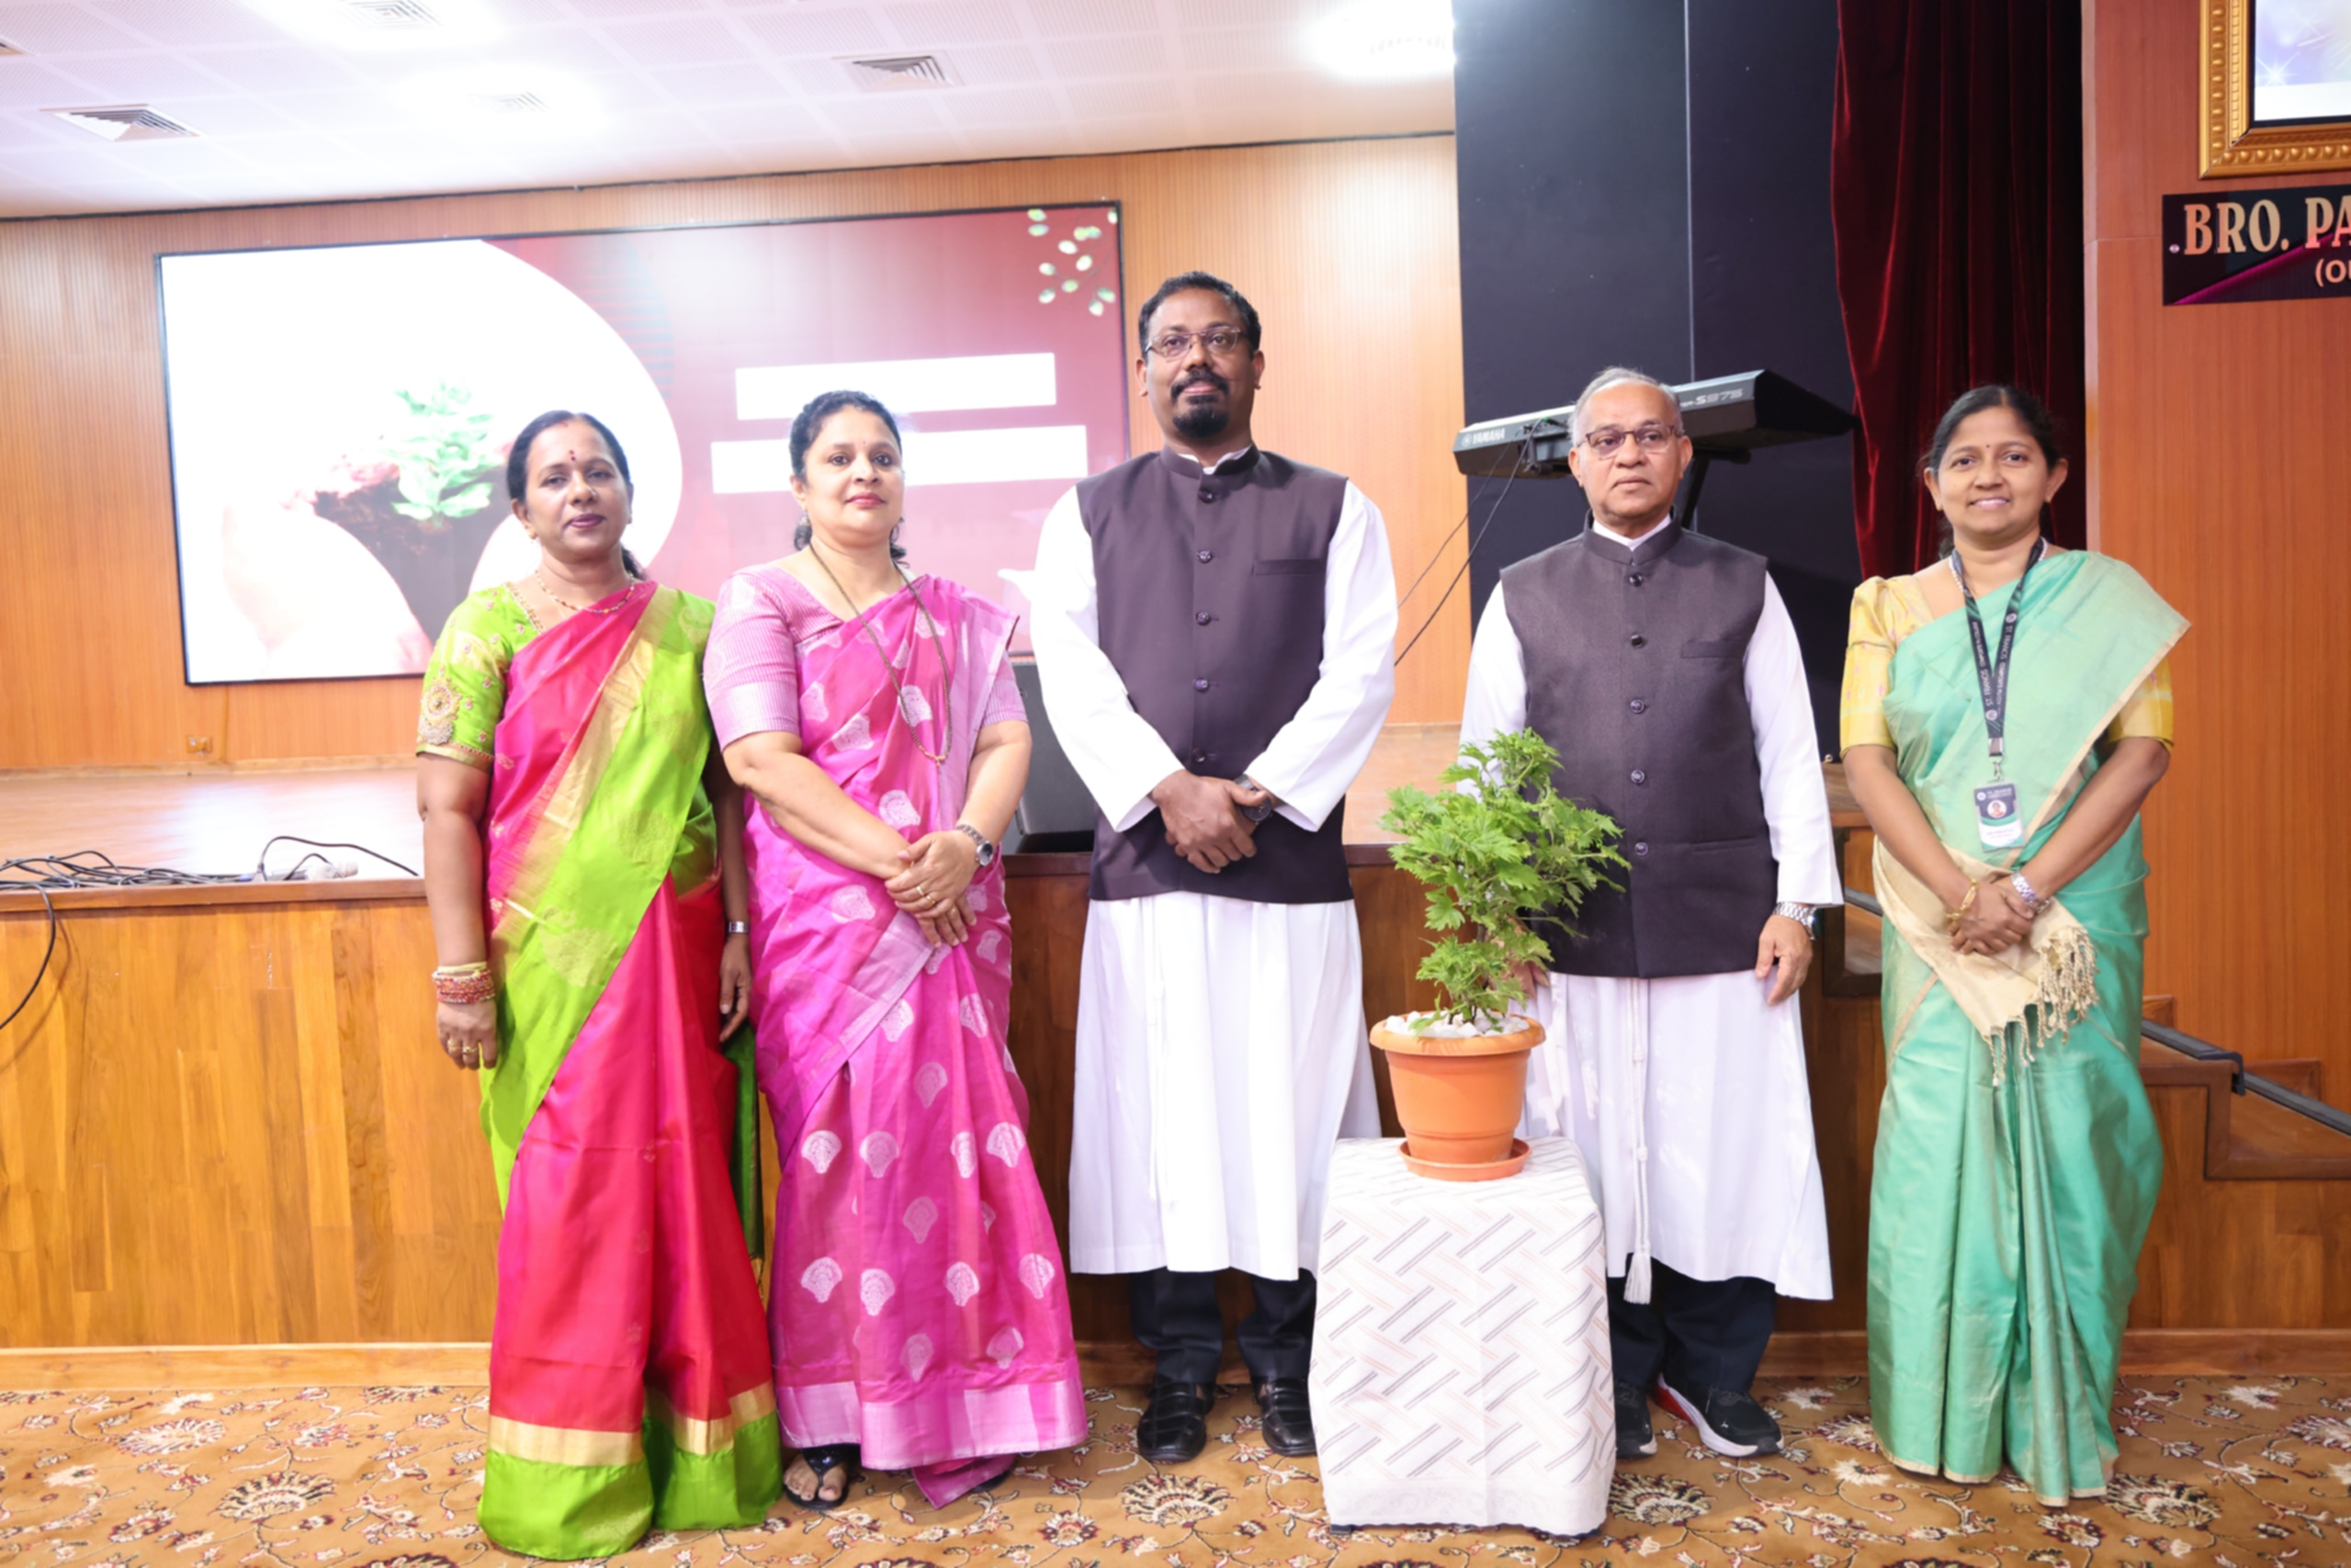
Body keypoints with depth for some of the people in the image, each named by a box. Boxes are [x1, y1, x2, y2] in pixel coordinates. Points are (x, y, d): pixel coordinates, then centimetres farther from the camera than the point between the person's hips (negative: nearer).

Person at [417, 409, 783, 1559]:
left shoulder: (688, 625, 7)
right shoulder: (488, 630, 0)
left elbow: (729, 790, 6)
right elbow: (446, 811, -5)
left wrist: (737, 933, -1)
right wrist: (461, 973, -10)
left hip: (675, 958, 2)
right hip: (552, 958, -2)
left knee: (688, 1190, 8)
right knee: (569, 1202, 5)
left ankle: (696, 1449, 24)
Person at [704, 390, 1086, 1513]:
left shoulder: (960, 616, 16)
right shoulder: (760, 601, 2)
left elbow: (1005, 742, 7)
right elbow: (759, 757, -10)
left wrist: (965, 846, -13)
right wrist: (892, 859, -16)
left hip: (951, 914, 4)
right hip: (825, 919, -3)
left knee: (958, 1147, 4)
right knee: (838, 1153, 0)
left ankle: (959, 1405, 17)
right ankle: (825, 1421, 13)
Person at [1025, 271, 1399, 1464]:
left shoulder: (1331, 509, 11)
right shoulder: (1090, 513, 13)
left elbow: (1361, 671, 0)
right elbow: (1071, 668, 1)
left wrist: (1260, 791, -11)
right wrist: (1169, 788, -12)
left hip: (1291, 863, -1)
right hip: (1143, 865, 1)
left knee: (1289, 1112, 3)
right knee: (1160, 1115, 5)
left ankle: (1285, 1361, 20)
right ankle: (1180, 1365, 19)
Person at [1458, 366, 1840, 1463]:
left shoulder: (1744, 589, 10)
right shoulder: (1523, 597, 9)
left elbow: (1790, 755, 7)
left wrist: (1796, 902, 1)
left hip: (1722, 919, 0)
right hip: (1574, 928, 0)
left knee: (1727, 1151, 5)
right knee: (1595, 1154, 5)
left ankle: (1713, 1372, 25)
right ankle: (1616, 1378, 23)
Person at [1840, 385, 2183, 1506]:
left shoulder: (2109, 598, 5)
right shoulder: (1889, 608, 7)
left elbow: (2144, 751, -5)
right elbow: (1865, 759, -2)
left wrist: (2029, 889, -15)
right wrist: (1959, 892, -14)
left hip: (2076, 921, 0)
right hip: (1938, 925, 1)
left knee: (2064, 1143, 4)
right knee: (1938, 1146, 2)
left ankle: (2062, 1417, 21)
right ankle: (1940, 1413, 17)